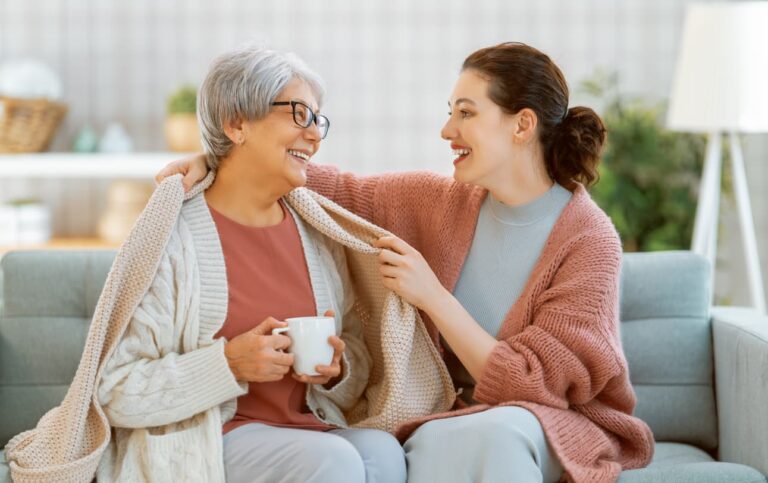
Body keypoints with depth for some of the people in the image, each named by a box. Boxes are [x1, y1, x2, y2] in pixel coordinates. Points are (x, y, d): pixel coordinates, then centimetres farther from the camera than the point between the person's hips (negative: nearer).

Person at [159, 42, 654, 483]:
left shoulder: (589, 241, -15)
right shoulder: (441, 201, -1)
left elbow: (529, 385, -18)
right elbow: (344, 192, 7)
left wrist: (431, 295, -21)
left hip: (558, 426, -3)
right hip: (450, 417, 3)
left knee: (496, 430, -38)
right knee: (437, 443, -34)